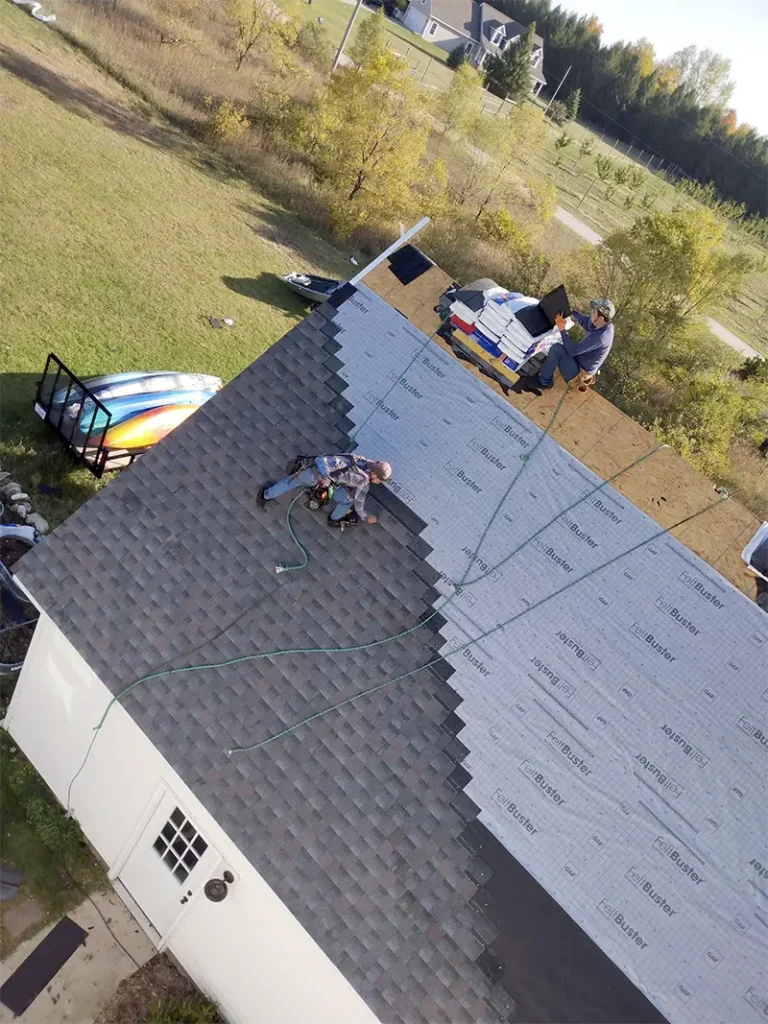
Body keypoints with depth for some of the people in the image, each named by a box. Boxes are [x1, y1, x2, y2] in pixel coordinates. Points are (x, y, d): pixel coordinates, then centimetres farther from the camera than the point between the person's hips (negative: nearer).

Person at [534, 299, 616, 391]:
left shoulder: (599, 338, -35)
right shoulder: (606, 324, -8)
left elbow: (573, 350, -32)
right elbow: (586, 322, 13)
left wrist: (562, 329, -26)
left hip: (579, 371, -9)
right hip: (582, 362, 9)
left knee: (556, 348, -20)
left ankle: (544, 381, -5)